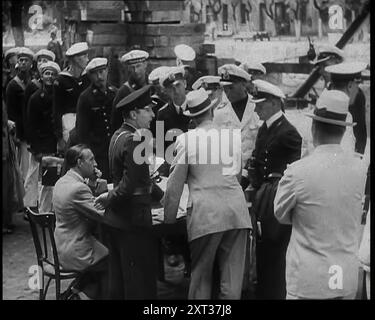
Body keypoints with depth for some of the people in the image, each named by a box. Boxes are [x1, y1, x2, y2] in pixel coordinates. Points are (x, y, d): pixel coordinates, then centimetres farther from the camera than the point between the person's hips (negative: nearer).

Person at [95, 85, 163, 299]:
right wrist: (109, 198, -7)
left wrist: (160, 197, 19)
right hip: (134, 221, -9)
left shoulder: (118, 135, 9)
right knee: (141, 283, 0)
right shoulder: (134, 141, -20)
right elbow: (131, 185, -25)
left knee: (119, 280, 18)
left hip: (116, 218, 9)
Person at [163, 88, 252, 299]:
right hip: (236, 210, 3)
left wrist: (169, 217, 7)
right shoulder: (233, 136, 7)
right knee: (233, 275, 8)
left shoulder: (186, 139, -4)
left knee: (201, 273, 9)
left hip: (206, 213, -3)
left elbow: (176, 183, -1)